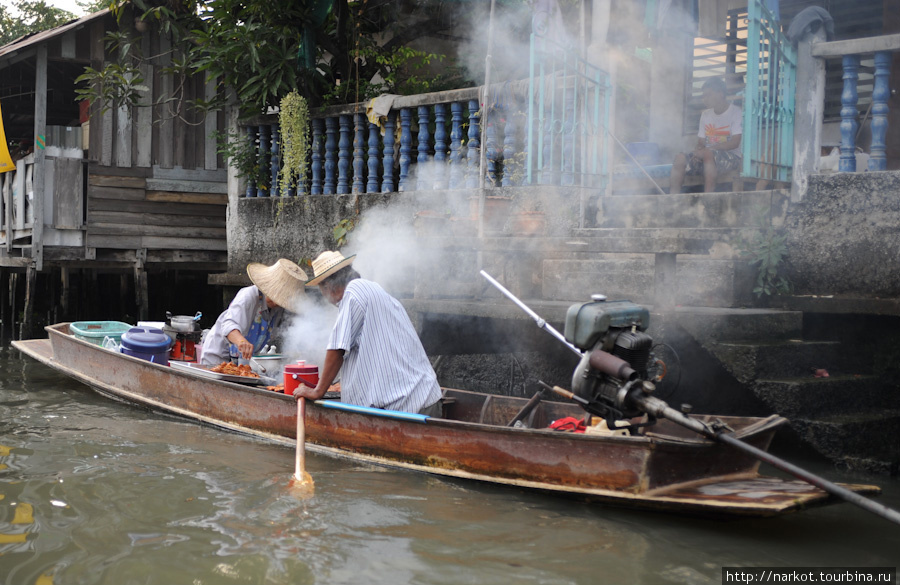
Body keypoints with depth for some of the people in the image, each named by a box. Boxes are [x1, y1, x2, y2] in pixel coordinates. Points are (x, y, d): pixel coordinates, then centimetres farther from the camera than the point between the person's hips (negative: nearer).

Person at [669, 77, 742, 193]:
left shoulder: (736, 112, -4)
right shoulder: (705, 114, 18)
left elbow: (735, 143, -14)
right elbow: (701, 141, 15)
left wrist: (708, 149, -22)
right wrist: (698, 150, -11)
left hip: (731, 157, -6)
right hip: (708, 157, 6)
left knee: (708, 153, -38)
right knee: (680, 158, -20)